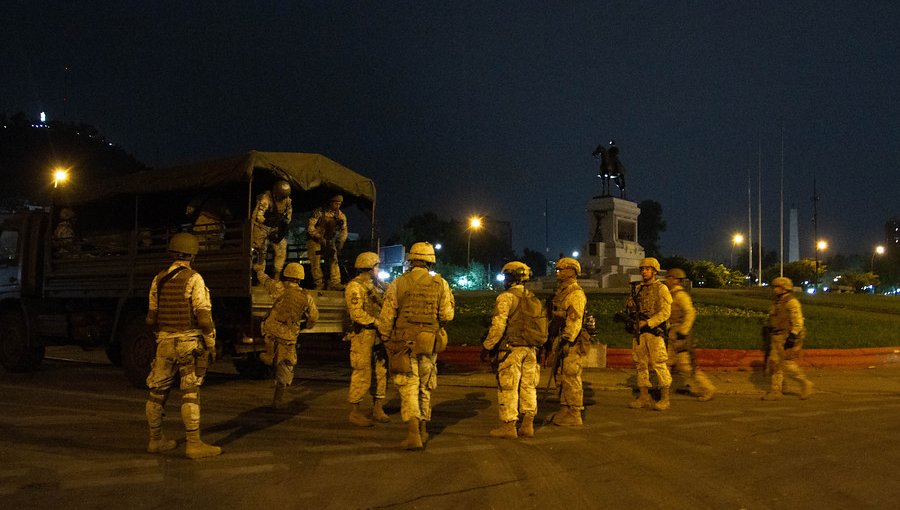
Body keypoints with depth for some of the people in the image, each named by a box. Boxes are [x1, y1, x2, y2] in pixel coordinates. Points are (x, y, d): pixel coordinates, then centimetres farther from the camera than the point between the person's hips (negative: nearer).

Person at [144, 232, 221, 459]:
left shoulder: (158, 279, 8)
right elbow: (203, 316, -15)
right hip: (189, 342, -6)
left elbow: (151, 318, 13)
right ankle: (194, 444, -3)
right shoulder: (193, 279, -11)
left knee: (158, 392, 13)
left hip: (164, 342, 6)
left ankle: (156, 440, 22)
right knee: (190, 394, -4)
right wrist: (211, 345, -8)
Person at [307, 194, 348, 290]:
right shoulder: (319, 212, -13)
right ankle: (320, 285, -4)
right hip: (315, 240, -3)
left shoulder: (341, 216, 2)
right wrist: (320, 238, -26)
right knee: (316, 263, -9)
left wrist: (340, 242, -8)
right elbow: (310, 227, -17)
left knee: (333, 260, -12)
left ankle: (335, 283, -18)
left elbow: (344, 231, 10)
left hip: (330, 242, 3)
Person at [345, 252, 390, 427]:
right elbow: (357, 314, -18)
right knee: (362, 375, -6)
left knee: (382, 372, 10)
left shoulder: (375, 287, 21)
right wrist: (377, 323, -20)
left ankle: (378, 409, 19)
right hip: (363, 335, -8)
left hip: (378, 335, 9)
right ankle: (355, 412, 3)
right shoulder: (355, 286, -8)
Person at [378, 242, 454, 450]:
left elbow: (387, 316, -2)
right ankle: (423, 430, 28)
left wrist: (385, 339, 10)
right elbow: (447, 315, -1)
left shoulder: (398, 283, -3)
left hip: (404, 342, -2)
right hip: (429, 342, 2)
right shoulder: (440, 284, 0)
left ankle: (413, 433, -15)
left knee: (409, 387, 0)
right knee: (425, 387, 17)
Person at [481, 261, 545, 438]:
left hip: (511, 349, -7)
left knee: (508, 388, -1)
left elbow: (498, 325, -17)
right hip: (531, 350, 7)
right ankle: (527, 425, 14)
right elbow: (543, 325, 13)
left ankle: (508, 426, 2)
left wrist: (487, 346, -8)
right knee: (528, 387, 11)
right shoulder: (533, 298, 12)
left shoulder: (506, 297, -10)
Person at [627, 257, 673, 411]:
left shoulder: (661, 289, -3)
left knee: (658, 364, -7)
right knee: (640, 364, 8)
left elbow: (665, 312, -10)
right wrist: (630, 305, -1)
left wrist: (648, 322, -17)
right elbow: (633, 309, 23)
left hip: (655, 331, -6)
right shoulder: (638, 288, 15)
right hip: (639, 332, 7)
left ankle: (664, 398, 0)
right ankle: (644, 397, 15)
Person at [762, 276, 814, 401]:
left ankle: (805, 384, 11)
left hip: (788, 338, -9)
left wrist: (792, 337, -23)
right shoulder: (777, 302, 16)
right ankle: (775, 391, 8)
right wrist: (771, 338, 22)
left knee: (788, 364, -8)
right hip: (776, 339, 9)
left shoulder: (792, 302, -12)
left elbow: (798, 322, -18)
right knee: (774, 363, 5)